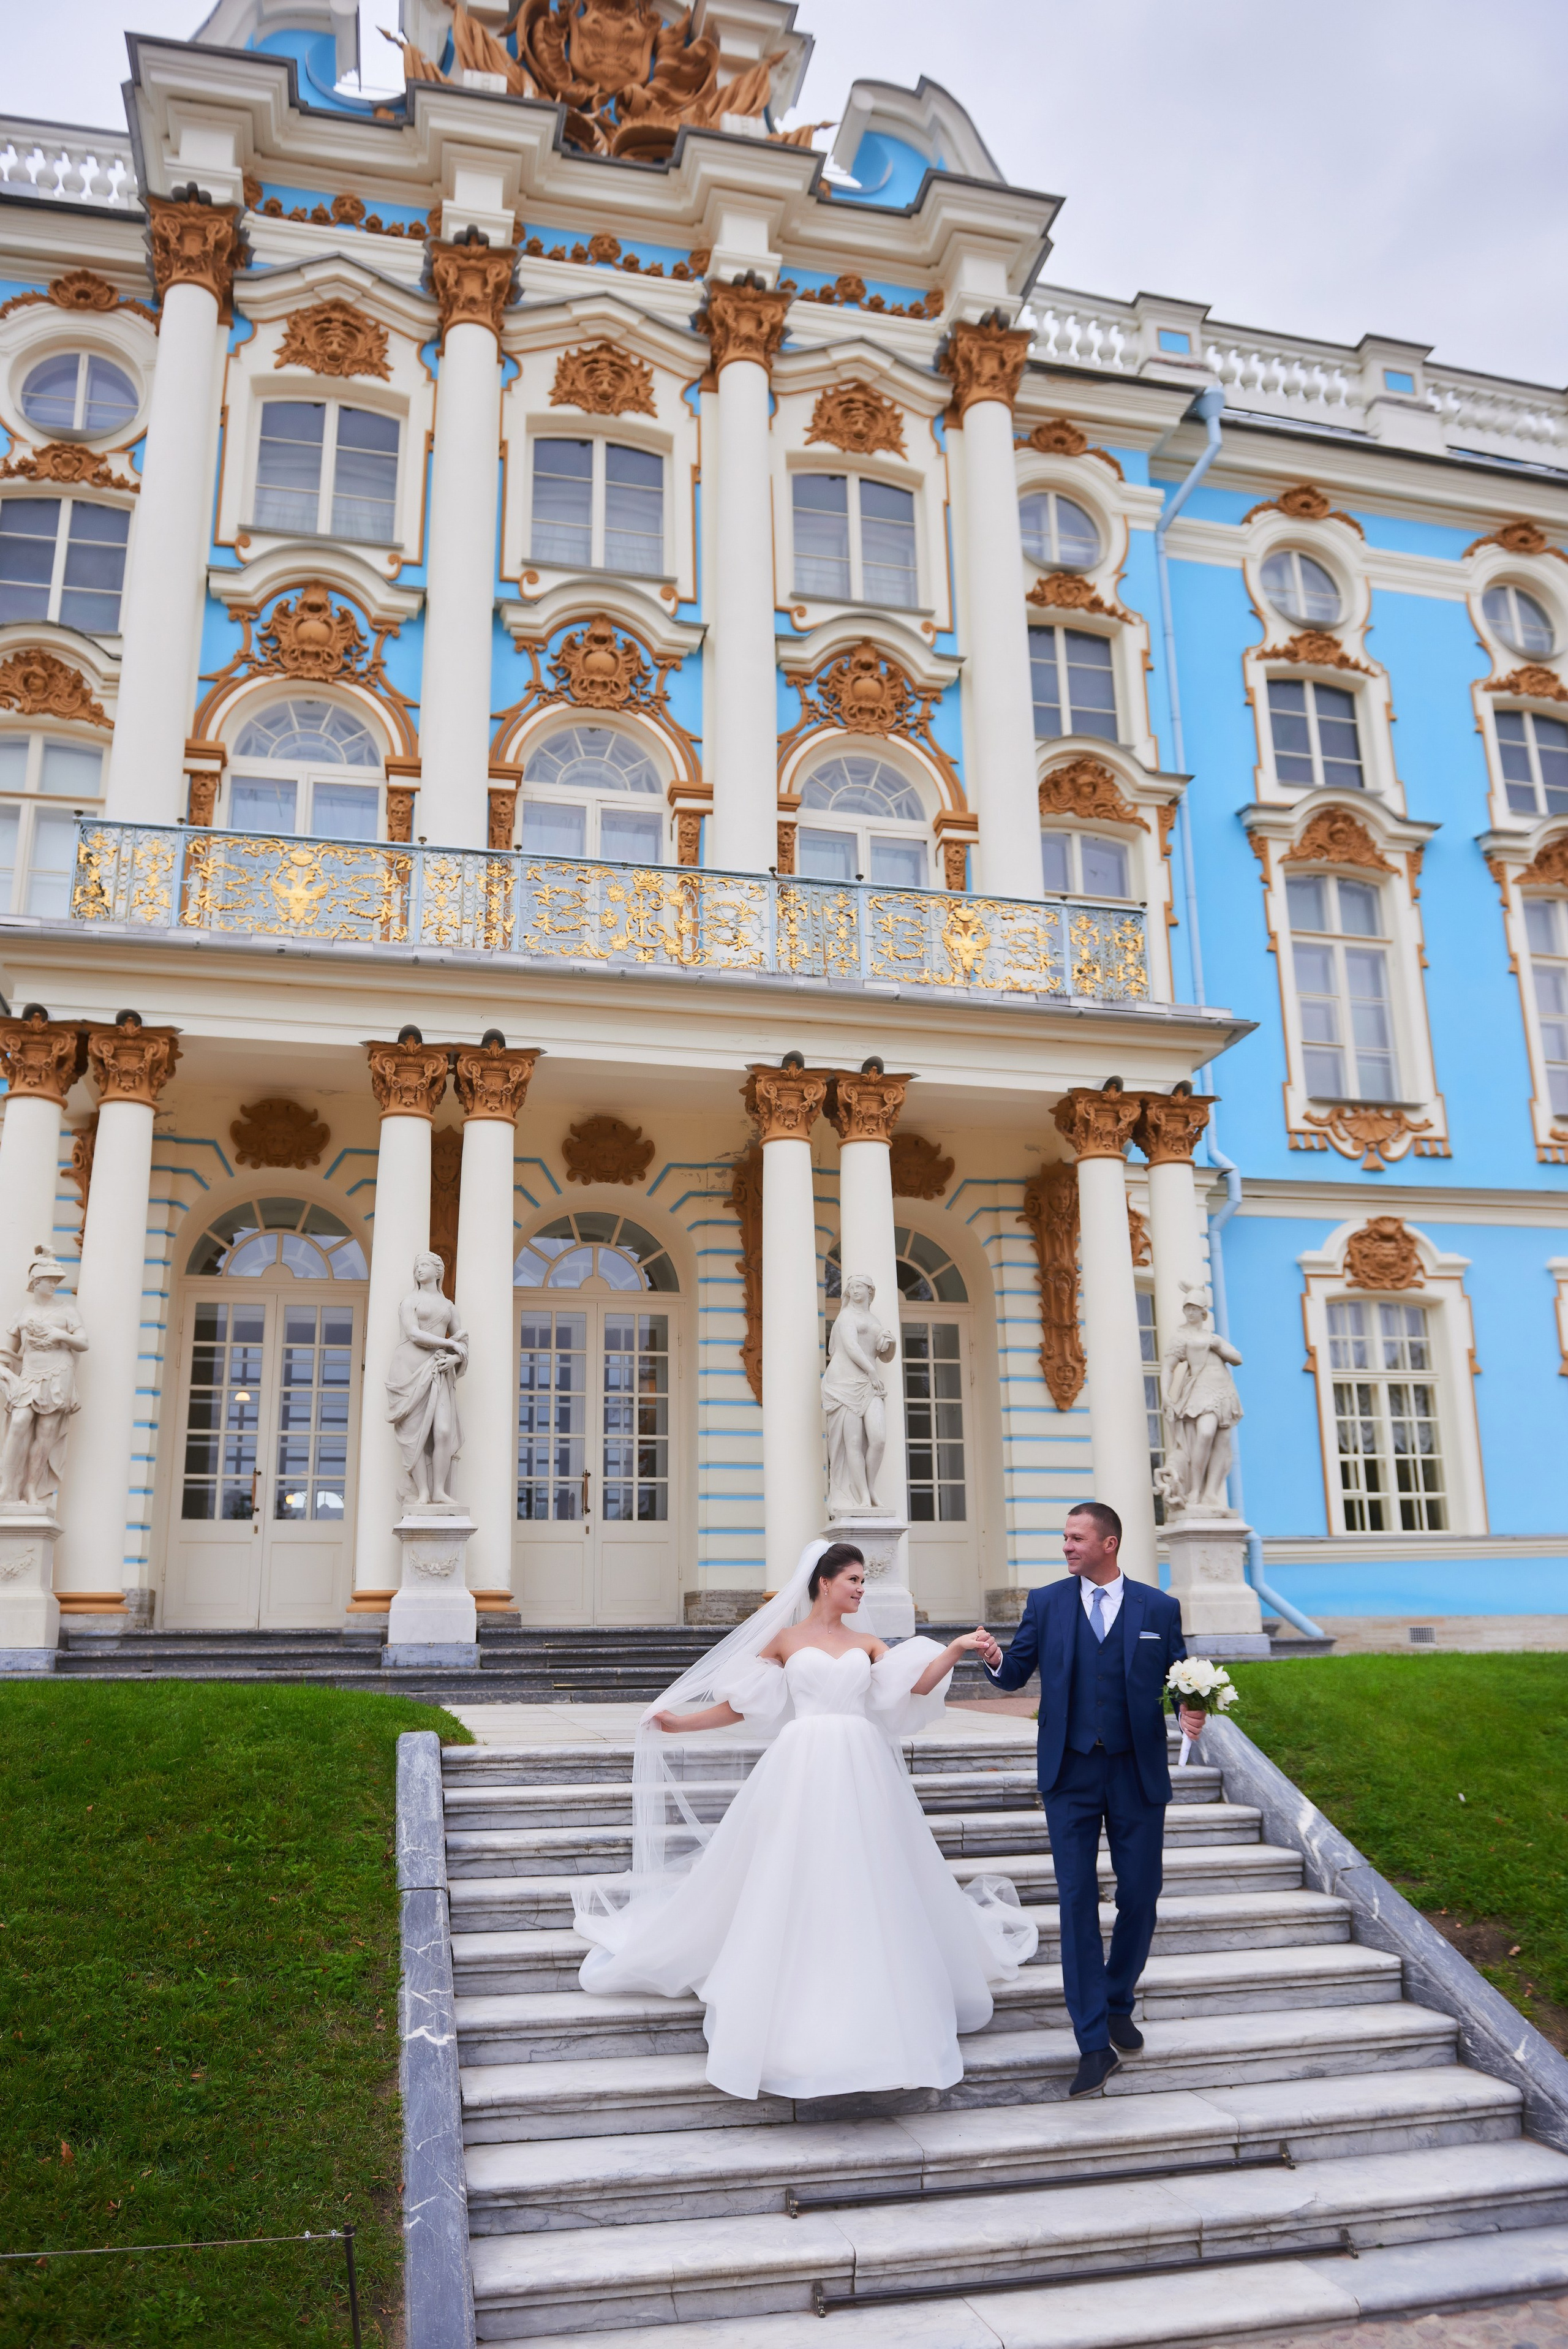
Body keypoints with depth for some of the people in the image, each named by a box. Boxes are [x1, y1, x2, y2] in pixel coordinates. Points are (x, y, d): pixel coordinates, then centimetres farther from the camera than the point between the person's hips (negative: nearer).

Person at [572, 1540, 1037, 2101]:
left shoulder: (867, 1644, 13)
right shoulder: (784, 1640, 6)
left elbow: (920, 1684, -1)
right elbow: (739, 1704, 9)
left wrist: (956, 1650, -15)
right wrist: (678, 1724, 5)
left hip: (861, 1777, 2)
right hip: (802, 1773, -2)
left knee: (862, 1893, 2)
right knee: (791, 1895, -1)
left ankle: (865, 2025, 15)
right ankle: (791, 2026, 10)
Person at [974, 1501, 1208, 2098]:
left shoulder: (1159, 1608, 2)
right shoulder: (1046, 1603, 3)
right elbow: (1018, 1673, 0)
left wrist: (1192, 1713, -17)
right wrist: (996, 1661, -22)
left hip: (1138, 1774, 0)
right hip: (1070, 1774, 0)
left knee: (1140, 1898, 8)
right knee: (1078, 1903, -1)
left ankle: (1118, 2005, 34)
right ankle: (1094, 2043, 5)